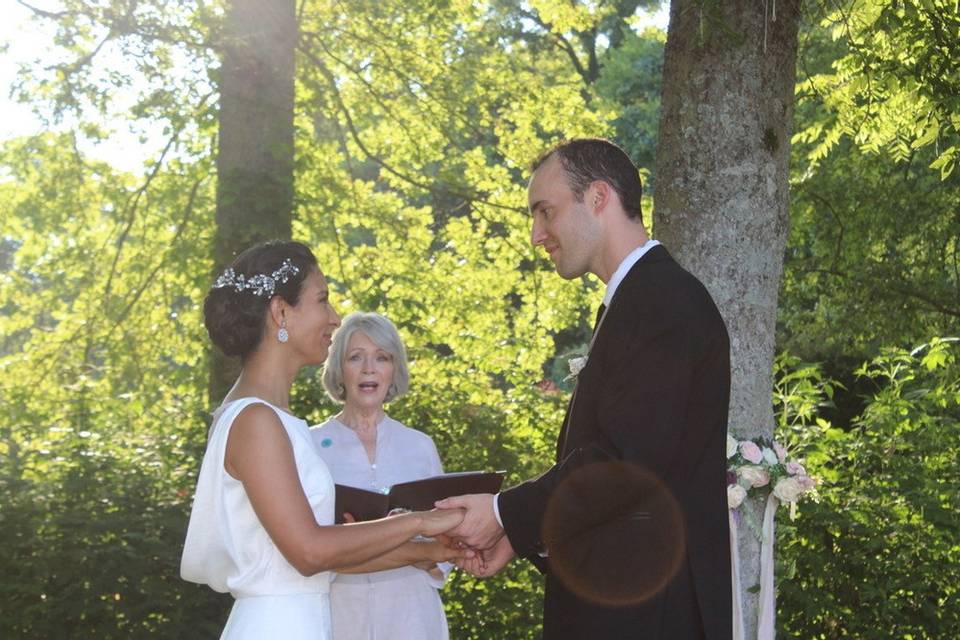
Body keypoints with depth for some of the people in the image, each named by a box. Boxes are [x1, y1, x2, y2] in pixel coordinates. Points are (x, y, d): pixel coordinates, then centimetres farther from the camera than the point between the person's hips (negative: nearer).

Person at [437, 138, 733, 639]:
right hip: (613, 599, 9)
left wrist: (507, 514, -13)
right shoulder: (632, 301, 18)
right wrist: (521, 534, 5)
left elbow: (628, 458, -22)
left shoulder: (665, 300, -14)